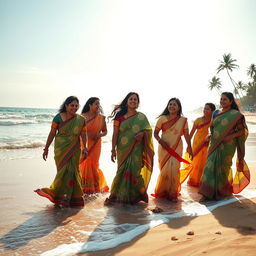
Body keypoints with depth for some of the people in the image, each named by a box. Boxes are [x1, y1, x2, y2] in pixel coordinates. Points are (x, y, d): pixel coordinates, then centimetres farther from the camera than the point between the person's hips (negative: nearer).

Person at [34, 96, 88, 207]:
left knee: (73, 171, 4)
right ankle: (62, 198, 10)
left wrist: (85, 148, -9)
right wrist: (46, 148, 0)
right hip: (61, 149, -2)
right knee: (64, 170, -5)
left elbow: (83, 135, 2)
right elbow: (52, 133, -2)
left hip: (74, 150, 2)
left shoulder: (81, 120, 1)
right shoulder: (58, 117, -5)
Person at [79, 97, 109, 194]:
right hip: (84, 144, 0)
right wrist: (87, 134, -15)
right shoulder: (82, 116, -1)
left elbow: (105, 131, 8)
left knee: (93, 164, 0)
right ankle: (84, 186, 14)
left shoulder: (101, 117, 1)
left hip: (95, 144, 0)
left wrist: (100, 135, -13)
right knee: (83, 164, 0)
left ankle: (95, 186, 16)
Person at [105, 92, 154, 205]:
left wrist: (142, 134, -18)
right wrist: (113, 149, -7)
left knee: (134, 171, -3)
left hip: (136, 149, 0)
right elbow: (115, 134, 0)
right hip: (123, 149, 0)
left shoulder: (141, 117, 7)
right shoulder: (120, 116, 4)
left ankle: (133, 196, 12)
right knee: (123, 171, 1)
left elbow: (148, 130, 5)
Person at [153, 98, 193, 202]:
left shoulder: (183, 120, 2)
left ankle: (173, 194, 7)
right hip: (164, 148, 0)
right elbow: (155, 133, 2)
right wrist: (160, 141, -15)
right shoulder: (162, 118, -1)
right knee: (164, 169, 4)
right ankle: (161, 192, 24)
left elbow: (186, 134, 1)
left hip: (176, 148, 0)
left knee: (174, 169, -8)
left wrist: (189, 147, -5)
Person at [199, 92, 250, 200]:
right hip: (214, 144, 5)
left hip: (226, 146, -4)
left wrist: (230, 137, -19)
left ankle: (222, 191, 24)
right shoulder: (216, 113, 10)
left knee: (222, 167, 4)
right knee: (210, 166, -1)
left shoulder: (236, 114, -6)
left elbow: (241, 130, -6)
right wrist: (210, 135, 2)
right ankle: (207, 193, 3)